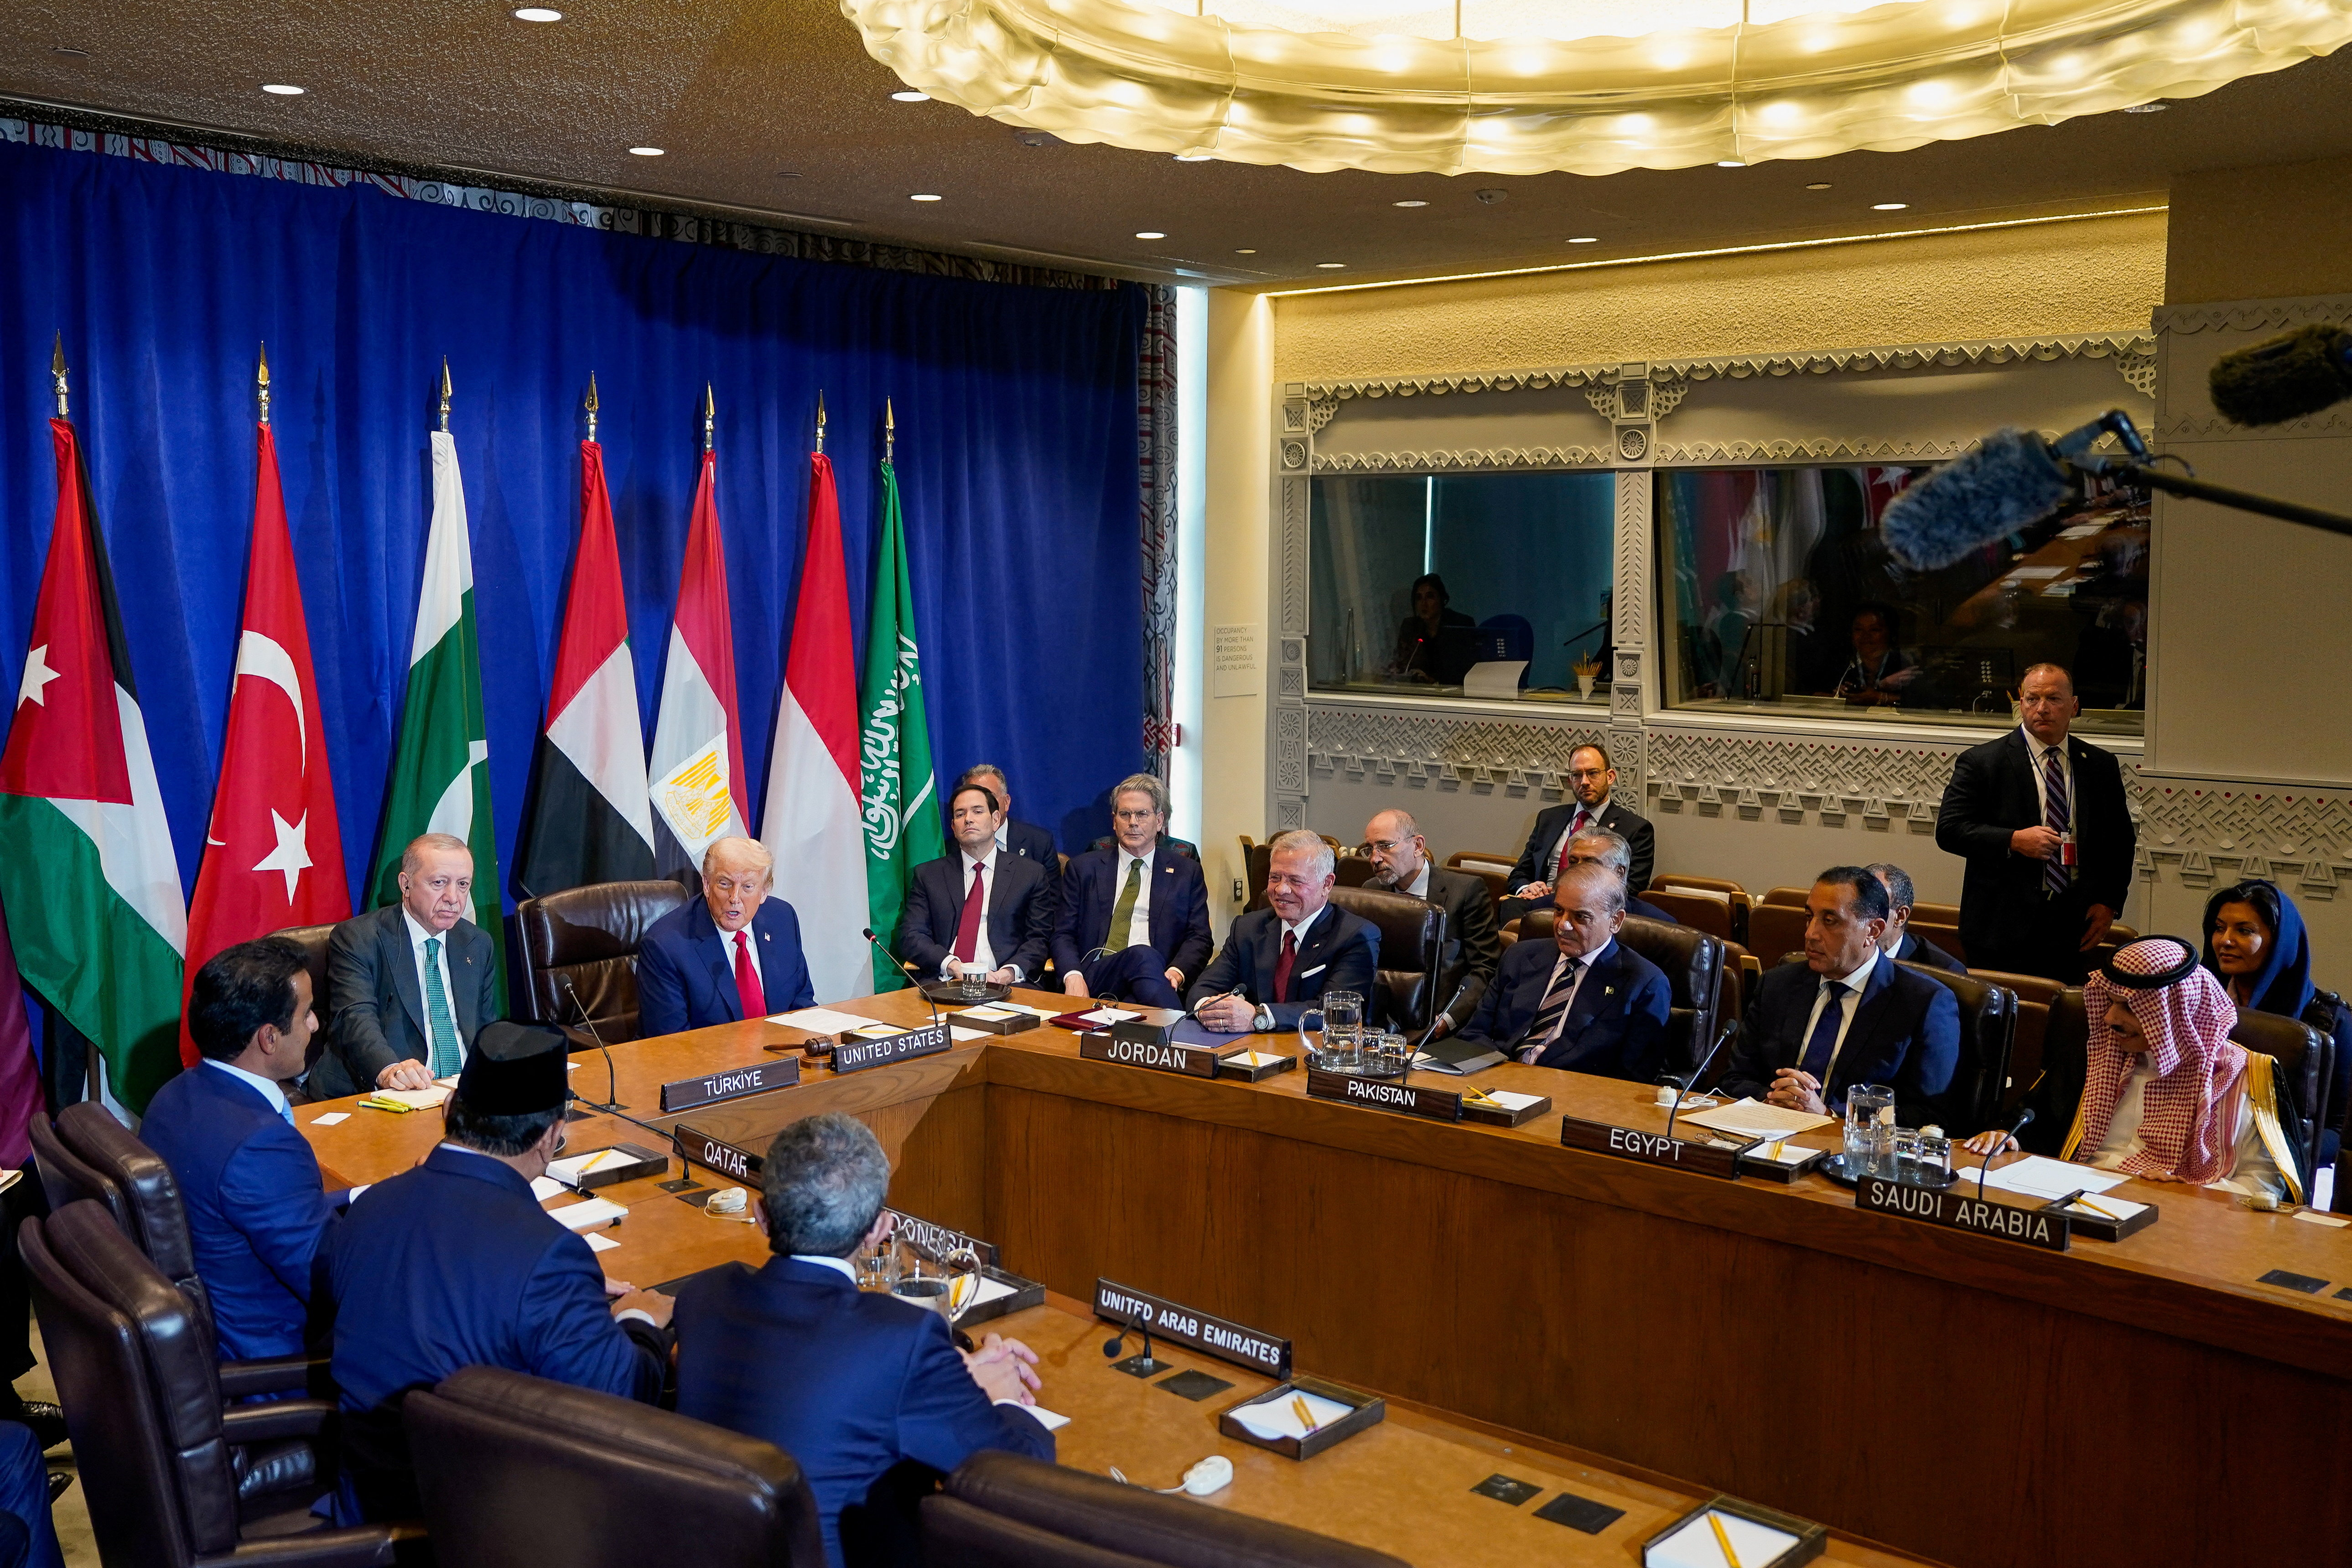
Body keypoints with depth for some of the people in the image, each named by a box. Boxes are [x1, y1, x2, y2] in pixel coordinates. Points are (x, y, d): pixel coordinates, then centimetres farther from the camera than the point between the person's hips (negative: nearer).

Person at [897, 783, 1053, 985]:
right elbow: (911, 938, 8)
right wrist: (951, 966, -12)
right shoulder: (927, 875, 16)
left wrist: (1010, 972, -13)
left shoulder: (1031, 874, 14)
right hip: (944, 985, 0)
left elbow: (1039, 939, 8)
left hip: (1005, 985, 0)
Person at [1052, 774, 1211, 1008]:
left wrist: (1177, 972, -12)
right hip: (1095, 980, 1)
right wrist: (1073, 976, -9)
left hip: (1159, 980, 0)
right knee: (1142, 956, -36)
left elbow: (1199, 937, 11)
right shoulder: (1083, 869, 18)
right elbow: (1063, 934, 13)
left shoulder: (1187, 872, 18)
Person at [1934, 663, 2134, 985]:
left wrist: (2109, 902, 7)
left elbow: (2121, 839, 18)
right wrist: (2013, 840, -19)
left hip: (2072, 929, 3)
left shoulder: (2101, 765, 10)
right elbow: (1949, 830, -6)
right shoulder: (1981, 762, -1)